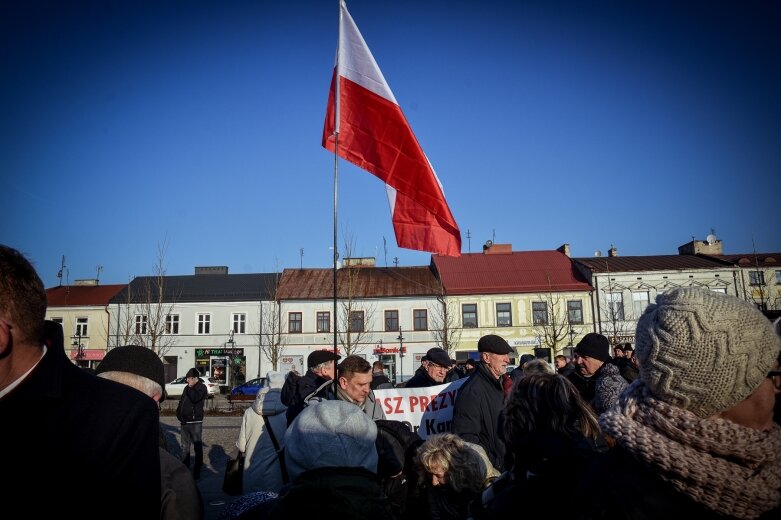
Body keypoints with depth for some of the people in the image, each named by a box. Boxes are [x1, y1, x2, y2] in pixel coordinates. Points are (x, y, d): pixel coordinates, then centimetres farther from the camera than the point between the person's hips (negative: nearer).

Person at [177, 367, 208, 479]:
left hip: (195, 423, -6)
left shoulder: (201, 388, -6)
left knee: (198, 447, -2)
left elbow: (195, 398, -24)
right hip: (184, 422, 7)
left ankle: (197, 471, 3)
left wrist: (190, 387, -11)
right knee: (184, 447, 13)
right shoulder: (187, 388, 12)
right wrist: (179, 415, -1)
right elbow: (181, 403, 14)